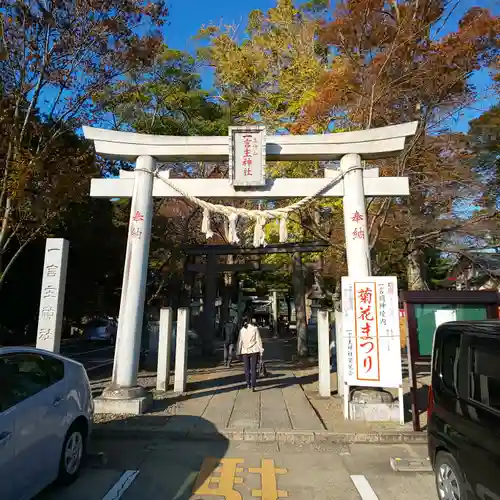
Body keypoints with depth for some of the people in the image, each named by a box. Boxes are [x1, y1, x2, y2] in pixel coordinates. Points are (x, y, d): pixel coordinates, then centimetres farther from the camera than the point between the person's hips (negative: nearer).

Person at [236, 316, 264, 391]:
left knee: (247, 368, 14)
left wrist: (238, 352, 10)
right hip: (254, 351, -2)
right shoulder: (255, 328, -5)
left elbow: (240, 342, 3)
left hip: (245, 351, 2)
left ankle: (248, 384, 20)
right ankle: (253, 386, -5)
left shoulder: (242, 330, 1)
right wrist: (261, 350, 0)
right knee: (253, 368, 1)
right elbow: (258, 340, -5)